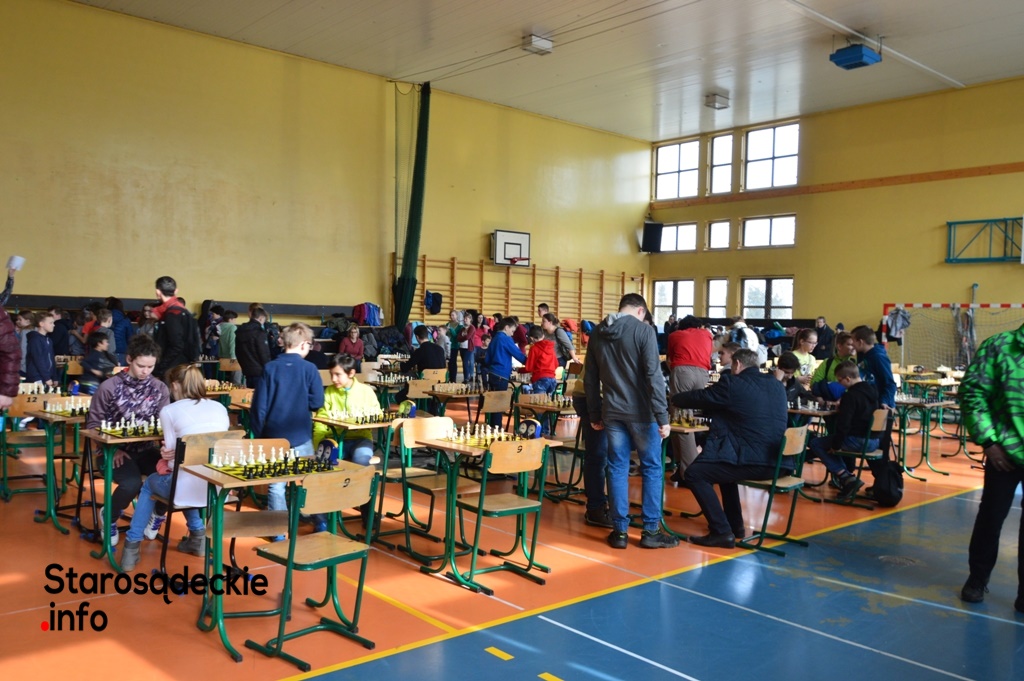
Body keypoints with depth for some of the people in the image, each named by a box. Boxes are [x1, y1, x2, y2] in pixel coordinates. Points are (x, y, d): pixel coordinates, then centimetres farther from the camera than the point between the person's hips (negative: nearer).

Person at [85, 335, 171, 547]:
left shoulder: (159, 388, 3)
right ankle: (109, 517, 3)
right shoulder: (109, 387, -7)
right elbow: (93, 423, -2)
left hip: (146, 449, 3)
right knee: (132, 483, -32)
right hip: (116, 450, -3)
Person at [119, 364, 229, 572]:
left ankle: (132, 547, 29)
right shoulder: (220, 408, 15)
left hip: (191, 488, -4)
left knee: (150, 483, 31)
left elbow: (173, 462, 1)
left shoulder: (169, 411, 3)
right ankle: (198, 535, 33)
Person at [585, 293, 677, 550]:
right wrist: (662, 416, -13)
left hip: (612, 413, 4)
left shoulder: (597, 333, 8)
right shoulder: (643, 330, -8)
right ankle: (651, 531, 10)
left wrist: (595, 414, 17)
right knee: (652, 468, 7)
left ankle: (619, 531, 11)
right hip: (641, 412, -4)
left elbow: (591, 379, 11)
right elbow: (653, 376, -14)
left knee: (617, 469, 9)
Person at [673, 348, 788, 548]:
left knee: (694, 473, 3)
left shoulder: (732, 383, -4)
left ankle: (722, 532, -2)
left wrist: (674, 399, 27)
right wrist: (716, 411, 39)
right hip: (777, 462, 8)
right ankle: (735, 524, 35)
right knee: (724, 462, 32)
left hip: (753, 462, -8)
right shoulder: (777, 386, 16)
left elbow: (698, 398, 6)